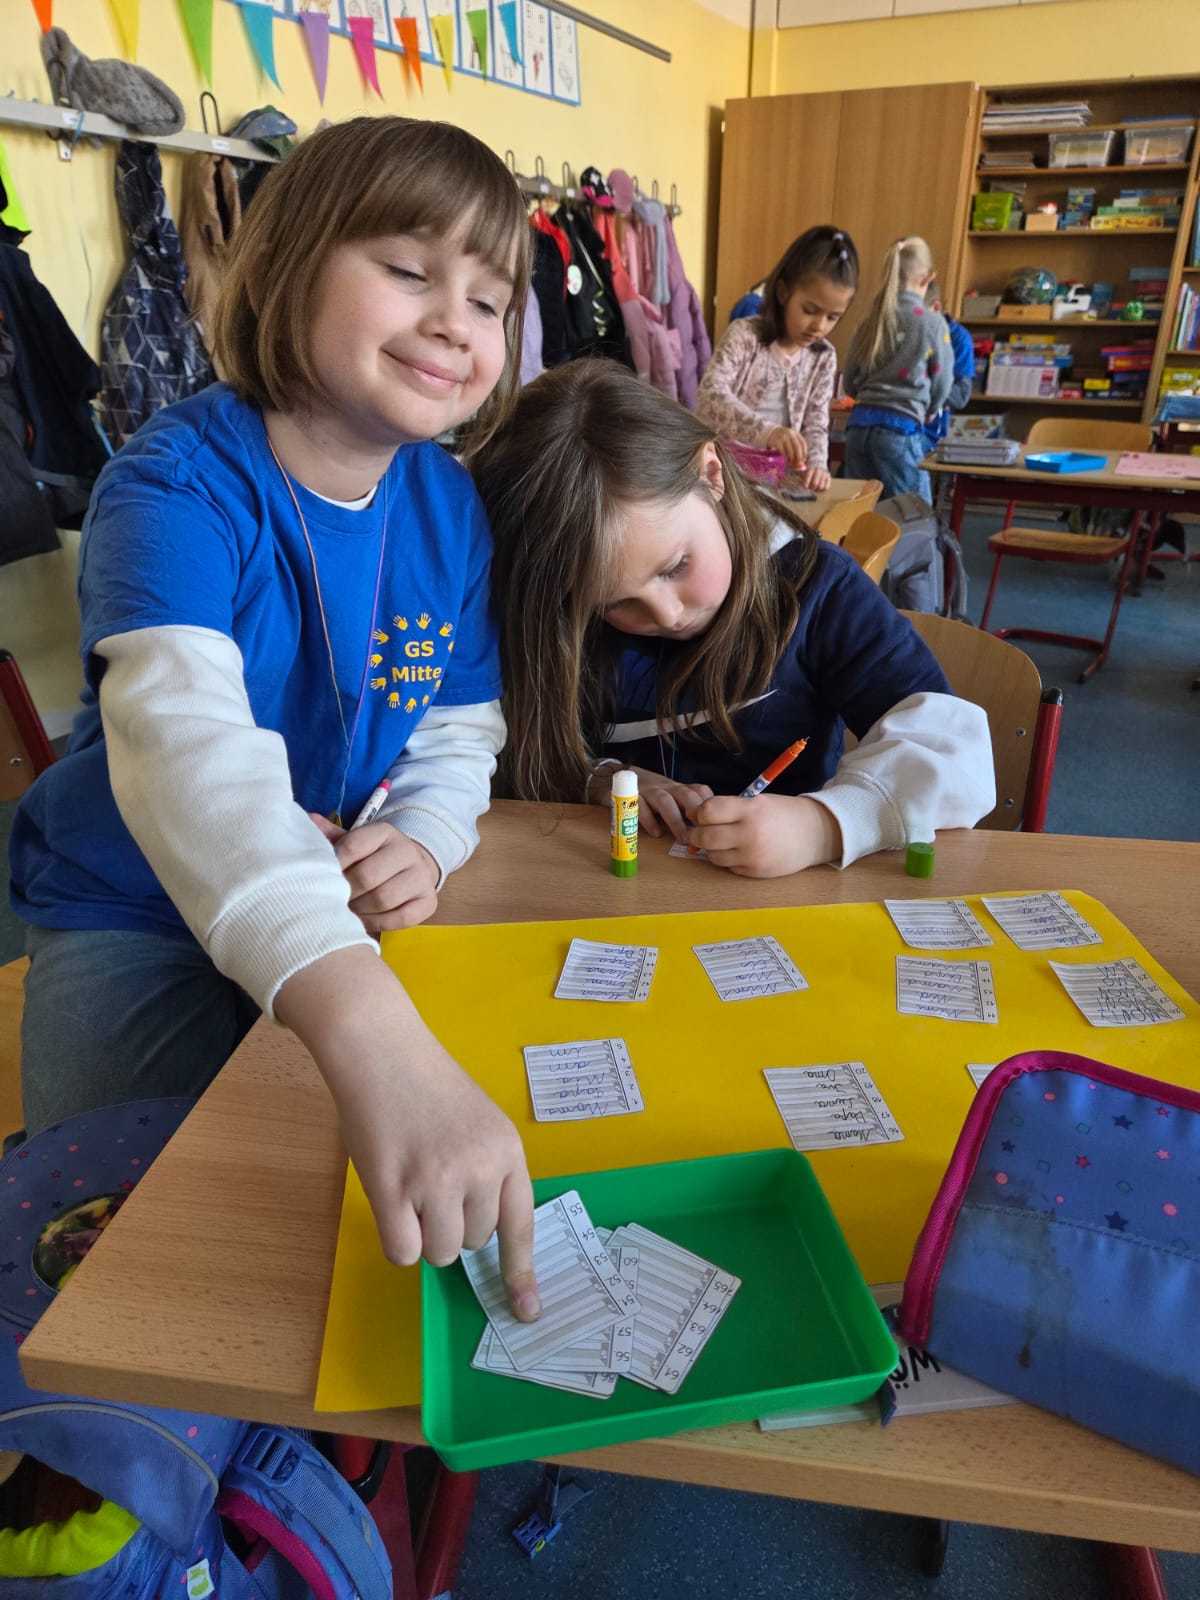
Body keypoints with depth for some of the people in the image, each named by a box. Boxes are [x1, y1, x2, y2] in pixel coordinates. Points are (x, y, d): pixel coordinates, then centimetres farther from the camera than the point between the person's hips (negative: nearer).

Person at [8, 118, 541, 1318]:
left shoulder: (453, 508, -8)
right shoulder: (177, 485, -27)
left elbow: (460, 732, 0)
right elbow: (186, 739, -47)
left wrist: (425, 846, -25)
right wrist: (372, 1033, -63)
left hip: (339, 932, 5)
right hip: (136, 930, -4)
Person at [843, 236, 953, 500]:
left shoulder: (870, 320, 10)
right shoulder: (933, 323, -3)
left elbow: (850, 383, 15)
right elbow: (942, 384, 7)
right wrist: (926, 411, 26)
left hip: (859, 423, 5)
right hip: (900, 428, -5)